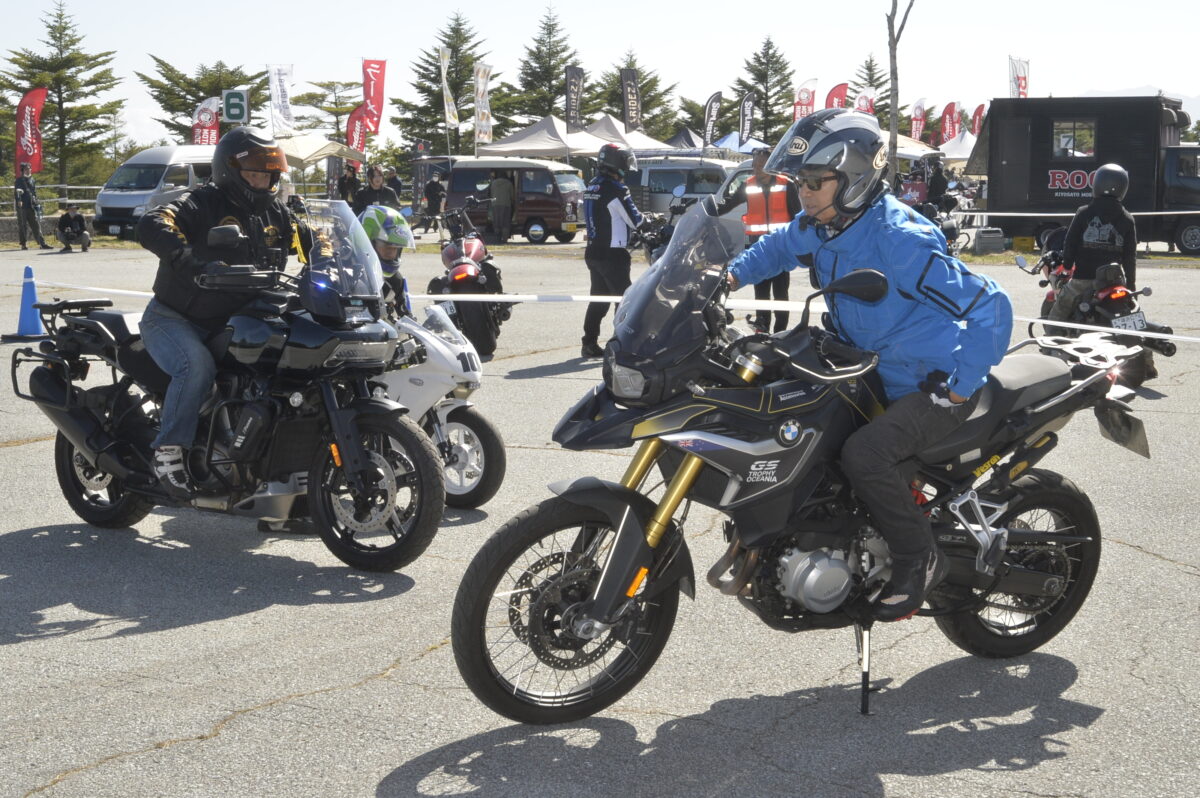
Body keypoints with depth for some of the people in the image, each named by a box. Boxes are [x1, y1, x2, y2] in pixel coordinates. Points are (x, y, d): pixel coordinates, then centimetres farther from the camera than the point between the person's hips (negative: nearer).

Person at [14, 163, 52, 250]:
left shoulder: (32, 180, 16)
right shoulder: (19, 180, -1)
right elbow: (16, 191, -12)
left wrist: (36, 202, 17)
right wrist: (18, 200, -27)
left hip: (32, 206, 5)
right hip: (22, 207, -5)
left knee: (36, 225, 1)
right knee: (22, 226, 1)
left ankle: (42, 243, -2)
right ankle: (23, 244, 6)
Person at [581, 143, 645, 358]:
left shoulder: (592, 187, 11)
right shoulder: (615, 189, -17)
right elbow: (635, 220, -12)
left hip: (593, 251, 9)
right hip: (612, 253, -9)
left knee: (598, 299, 14)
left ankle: (590, 344, 14)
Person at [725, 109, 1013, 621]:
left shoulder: (901, 242, -27)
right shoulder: (818, 230, -2)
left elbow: (990, 307, -27)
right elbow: (776, 248, 24)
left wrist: (959, 390, -25)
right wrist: (732, 275, 5)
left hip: (934, 386, -9)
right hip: (874, 375, 9)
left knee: (863, 453, -30)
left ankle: (920, 560, -9)